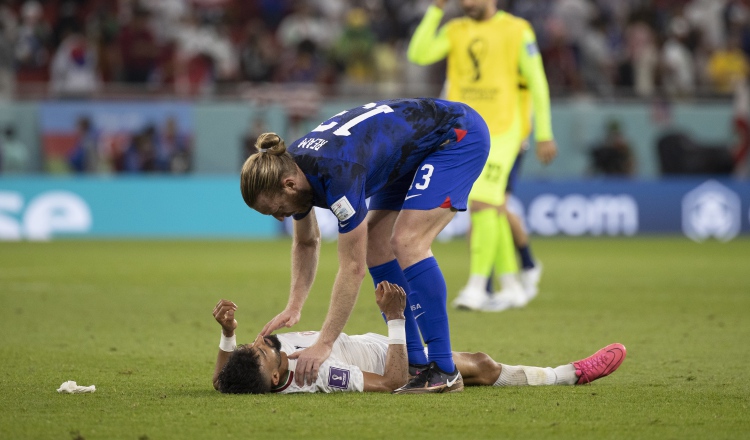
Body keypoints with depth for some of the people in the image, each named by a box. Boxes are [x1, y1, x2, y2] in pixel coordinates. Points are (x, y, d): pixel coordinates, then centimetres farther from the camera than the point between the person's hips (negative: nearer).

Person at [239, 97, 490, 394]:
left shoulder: (338, 172, -35)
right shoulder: (289, 169, -8)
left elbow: (352, 268, -30)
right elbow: (306, 242, 11)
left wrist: (323, 344, -29)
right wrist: (293, 307, -1)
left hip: (460, 135, -9)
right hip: (414, 150, 9)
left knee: (406, 243, -22)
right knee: (375, 245, 0)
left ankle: (444, 371, -19)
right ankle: (414, 363, 4)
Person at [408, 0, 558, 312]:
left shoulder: (517, 31, -1)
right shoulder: (454, 31, 10)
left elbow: (537, 83, 0)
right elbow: (419, 55, -6)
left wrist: (544, 135, -3)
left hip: (500, 133, -5)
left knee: (482, 205, -16)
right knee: (492, 211, 8)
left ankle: (476, 287, -16)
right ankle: (512, 287, 15)